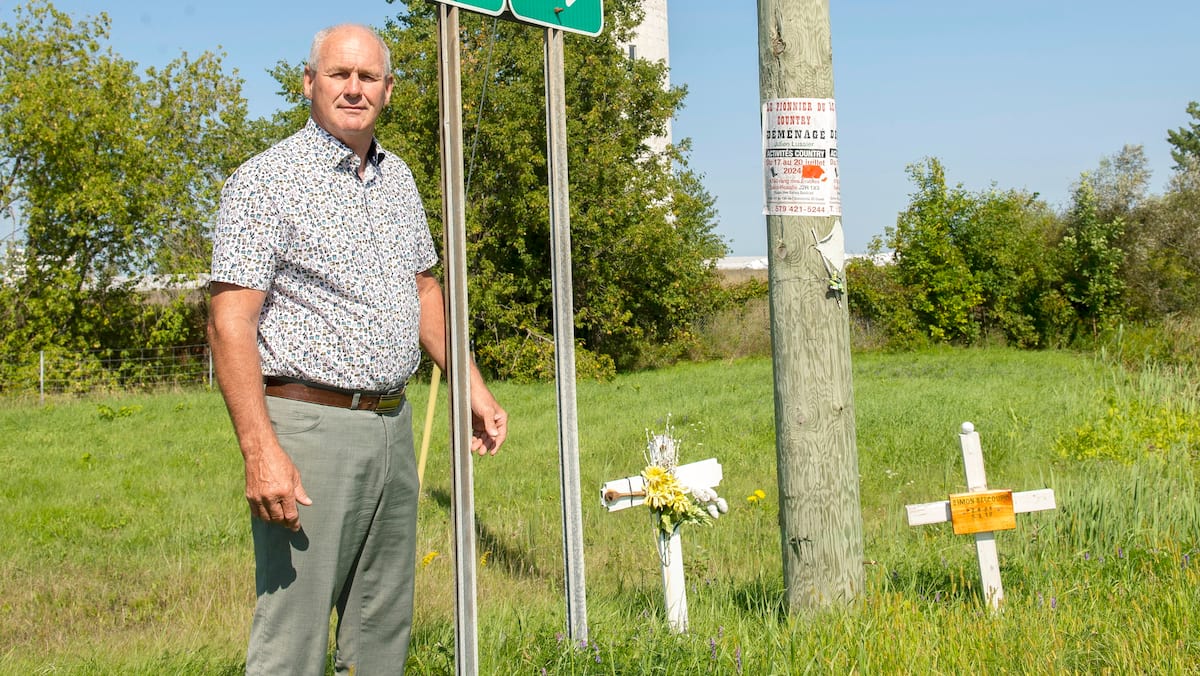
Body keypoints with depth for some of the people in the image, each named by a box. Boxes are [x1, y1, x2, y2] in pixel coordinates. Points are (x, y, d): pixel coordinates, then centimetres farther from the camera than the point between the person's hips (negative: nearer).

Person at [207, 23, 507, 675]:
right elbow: (230, 323, -15)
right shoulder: (265, 180, -8)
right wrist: (261, 452, -23)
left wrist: (473, 387, 18)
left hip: (393, 424, 7)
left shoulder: (397, 178, 14)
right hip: (308, 425, -7)